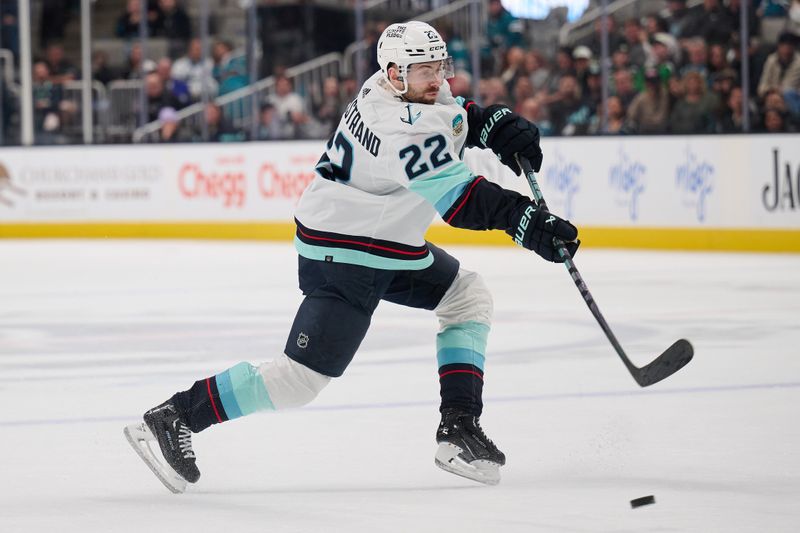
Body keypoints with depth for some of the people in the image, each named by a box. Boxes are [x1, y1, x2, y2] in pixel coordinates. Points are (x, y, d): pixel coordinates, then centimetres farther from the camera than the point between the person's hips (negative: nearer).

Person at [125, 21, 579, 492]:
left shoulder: (407, 87, -1)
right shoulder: (401, 132, -29)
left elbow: (450, 113, 19)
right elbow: (461, 199, -29)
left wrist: (500, 124, 1)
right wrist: (529, 224, -31)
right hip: (343, 259, -11)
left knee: (468, 295, 13)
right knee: (302, 378, -12)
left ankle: (459, 428, 9)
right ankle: (174, 417, -4)